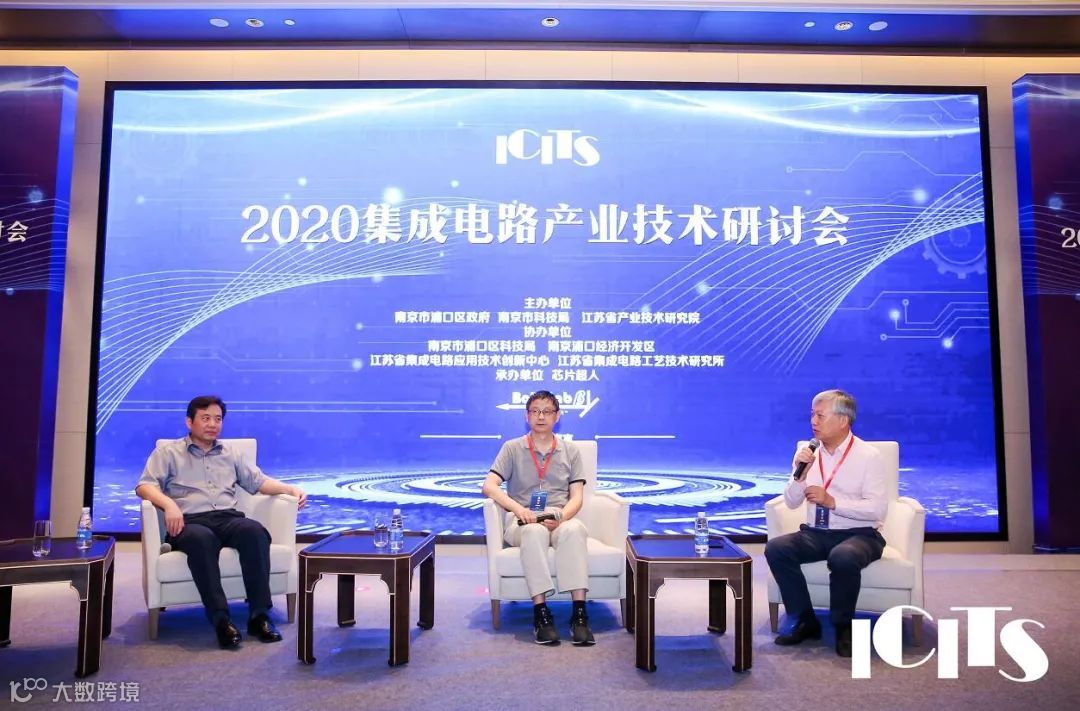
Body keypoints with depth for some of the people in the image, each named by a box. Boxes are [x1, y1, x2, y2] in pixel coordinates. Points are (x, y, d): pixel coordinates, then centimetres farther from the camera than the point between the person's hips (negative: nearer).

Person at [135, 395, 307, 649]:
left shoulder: (231, 453, 27)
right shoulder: (168, 452, 17)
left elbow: (258, 481, 21)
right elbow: (144, 485, 4)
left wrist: (291, 489, 3)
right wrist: (168, 503, -17)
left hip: (228, 518, 3)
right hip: (189, 522, -2)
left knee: (255, 530, -33)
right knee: (201, 538, -40)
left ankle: (258, 615, -31)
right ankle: (220, 619, -38)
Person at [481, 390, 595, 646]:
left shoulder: (570, 451, 16)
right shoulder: (512, 448, 12)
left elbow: (576, 497, 8)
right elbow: (489, 486, -1)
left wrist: (561, 517, -15)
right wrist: (518, 508, -19)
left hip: (561, 519, 1)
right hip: (522, 520, -1)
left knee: (574, 529, -36)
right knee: (535, 531, -38)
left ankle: (579, 613, -38)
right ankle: (540, 613, -37)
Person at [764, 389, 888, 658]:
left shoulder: (868, 456, -7)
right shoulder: (808, 452, 5)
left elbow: (877, 509, -15)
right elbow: (791, 502, 6)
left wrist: (832, 501, -22)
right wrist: (800, 475, -12)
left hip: (859, 535, -4)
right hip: (816, 534, 4)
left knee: (843, 557, -37)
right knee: (776, 548, -21)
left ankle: (843, 627, -10)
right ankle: (806, 622, -5)